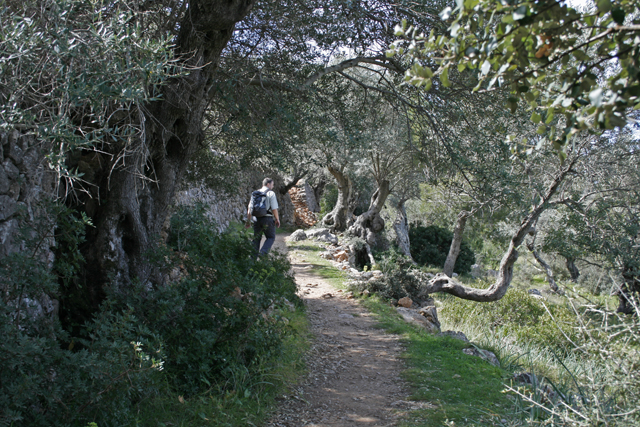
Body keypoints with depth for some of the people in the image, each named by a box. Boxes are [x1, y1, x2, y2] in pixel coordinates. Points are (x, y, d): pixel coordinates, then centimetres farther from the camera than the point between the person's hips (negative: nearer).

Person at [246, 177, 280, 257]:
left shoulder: (255, 193, 11)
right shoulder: (271, 193, -4)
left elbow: (250, 208, 7)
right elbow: (274, 209, -9)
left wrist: (248, 221, 10)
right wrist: (277, 220, 3)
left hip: (257, 218, 5)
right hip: (267, 219, -5)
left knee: (256, 238, 12)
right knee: (271, 237, 9)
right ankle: (263, 252, -10)